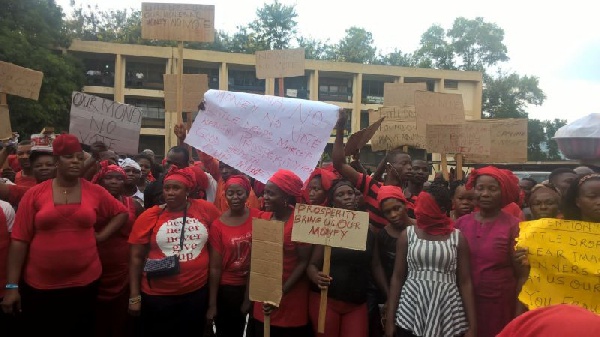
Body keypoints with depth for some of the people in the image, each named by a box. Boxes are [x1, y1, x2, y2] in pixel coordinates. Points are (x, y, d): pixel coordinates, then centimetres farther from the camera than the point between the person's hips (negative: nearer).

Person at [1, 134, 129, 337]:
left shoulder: (96, 192, 0)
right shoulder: (35, 193, -4)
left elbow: (121, 213, 14)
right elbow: (19, 240, -4)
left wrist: (101, 236, 0)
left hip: (85, 282, 1)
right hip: (39, 284, -1)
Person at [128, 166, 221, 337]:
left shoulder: (206, 209, -5)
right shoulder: (149, 217, -6)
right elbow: (136, 257, -1)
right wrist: (134, 296, -2)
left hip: (197, 292, 1)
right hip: (157, 295, -1)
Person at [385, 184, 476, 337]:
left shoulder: (458, 237, -2)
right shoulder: (408, 234, -1)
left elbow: (465, 282, 0)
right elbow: (397, 277, 1)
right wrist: (390, 319, -1)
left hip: (448, 315, 0)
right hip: (410, 312, 0)